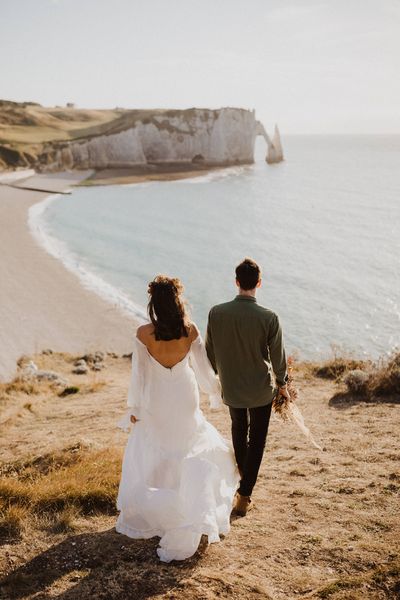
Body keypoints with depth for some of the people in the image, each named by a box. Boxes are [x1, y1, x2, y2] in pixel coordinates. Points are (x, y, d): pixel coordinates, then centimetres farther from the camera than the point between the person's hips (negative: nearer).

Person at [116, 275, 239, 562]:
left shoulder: (144, 334, -19)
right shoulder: (191, 331, -14)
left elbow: (139, 373, -11)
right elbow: (203, 367, -3)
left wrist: (134, 407, 2)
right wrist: (217, 391, 15)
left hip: (156, 402, -1)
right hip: (185, 400, 2)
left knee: (149, 455, 18)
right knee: (193, 452, 21)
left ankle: (143, 514, 30)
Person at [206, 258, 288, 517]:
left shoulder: (216, 313, -15)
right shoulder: (269, 318, -22)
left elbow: (210, 351, -3)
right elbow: (278, 356, -11)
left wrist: (216, 375, 16)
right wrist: (282, 382, 8)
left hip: (231, 388, 3)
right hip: (261, 389, -3)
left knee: (239, 429, 29)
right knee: (257, 440, 13)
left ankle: (242, 471, 49)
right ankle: (244, 497, 15)